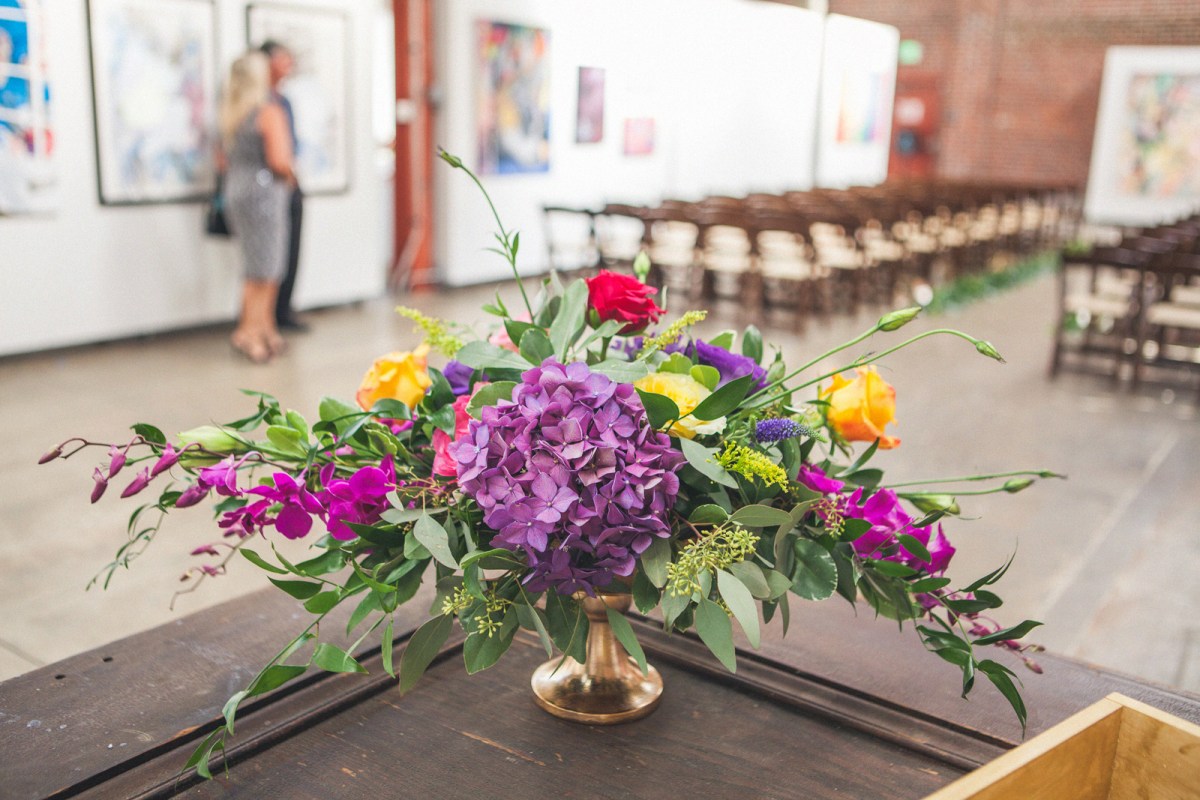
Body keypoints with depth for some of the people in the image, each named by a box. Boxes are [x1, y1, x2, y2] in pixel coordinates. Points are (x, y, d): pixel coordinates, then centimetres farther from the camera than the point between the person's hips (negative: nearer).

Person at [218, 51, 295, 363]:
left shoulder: (229, 114, 12)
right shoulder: (269, 113, -12)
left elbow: (225, 158, 16)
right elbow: (279, 160, -19)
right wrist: (288, 175, -1)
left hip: (234, 190, 8)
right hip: (264, 191, -8)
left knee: (267, 268, 14)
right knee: (263, 269, -2)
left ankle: (266, 329, 19)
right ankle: (248, 333, -2)